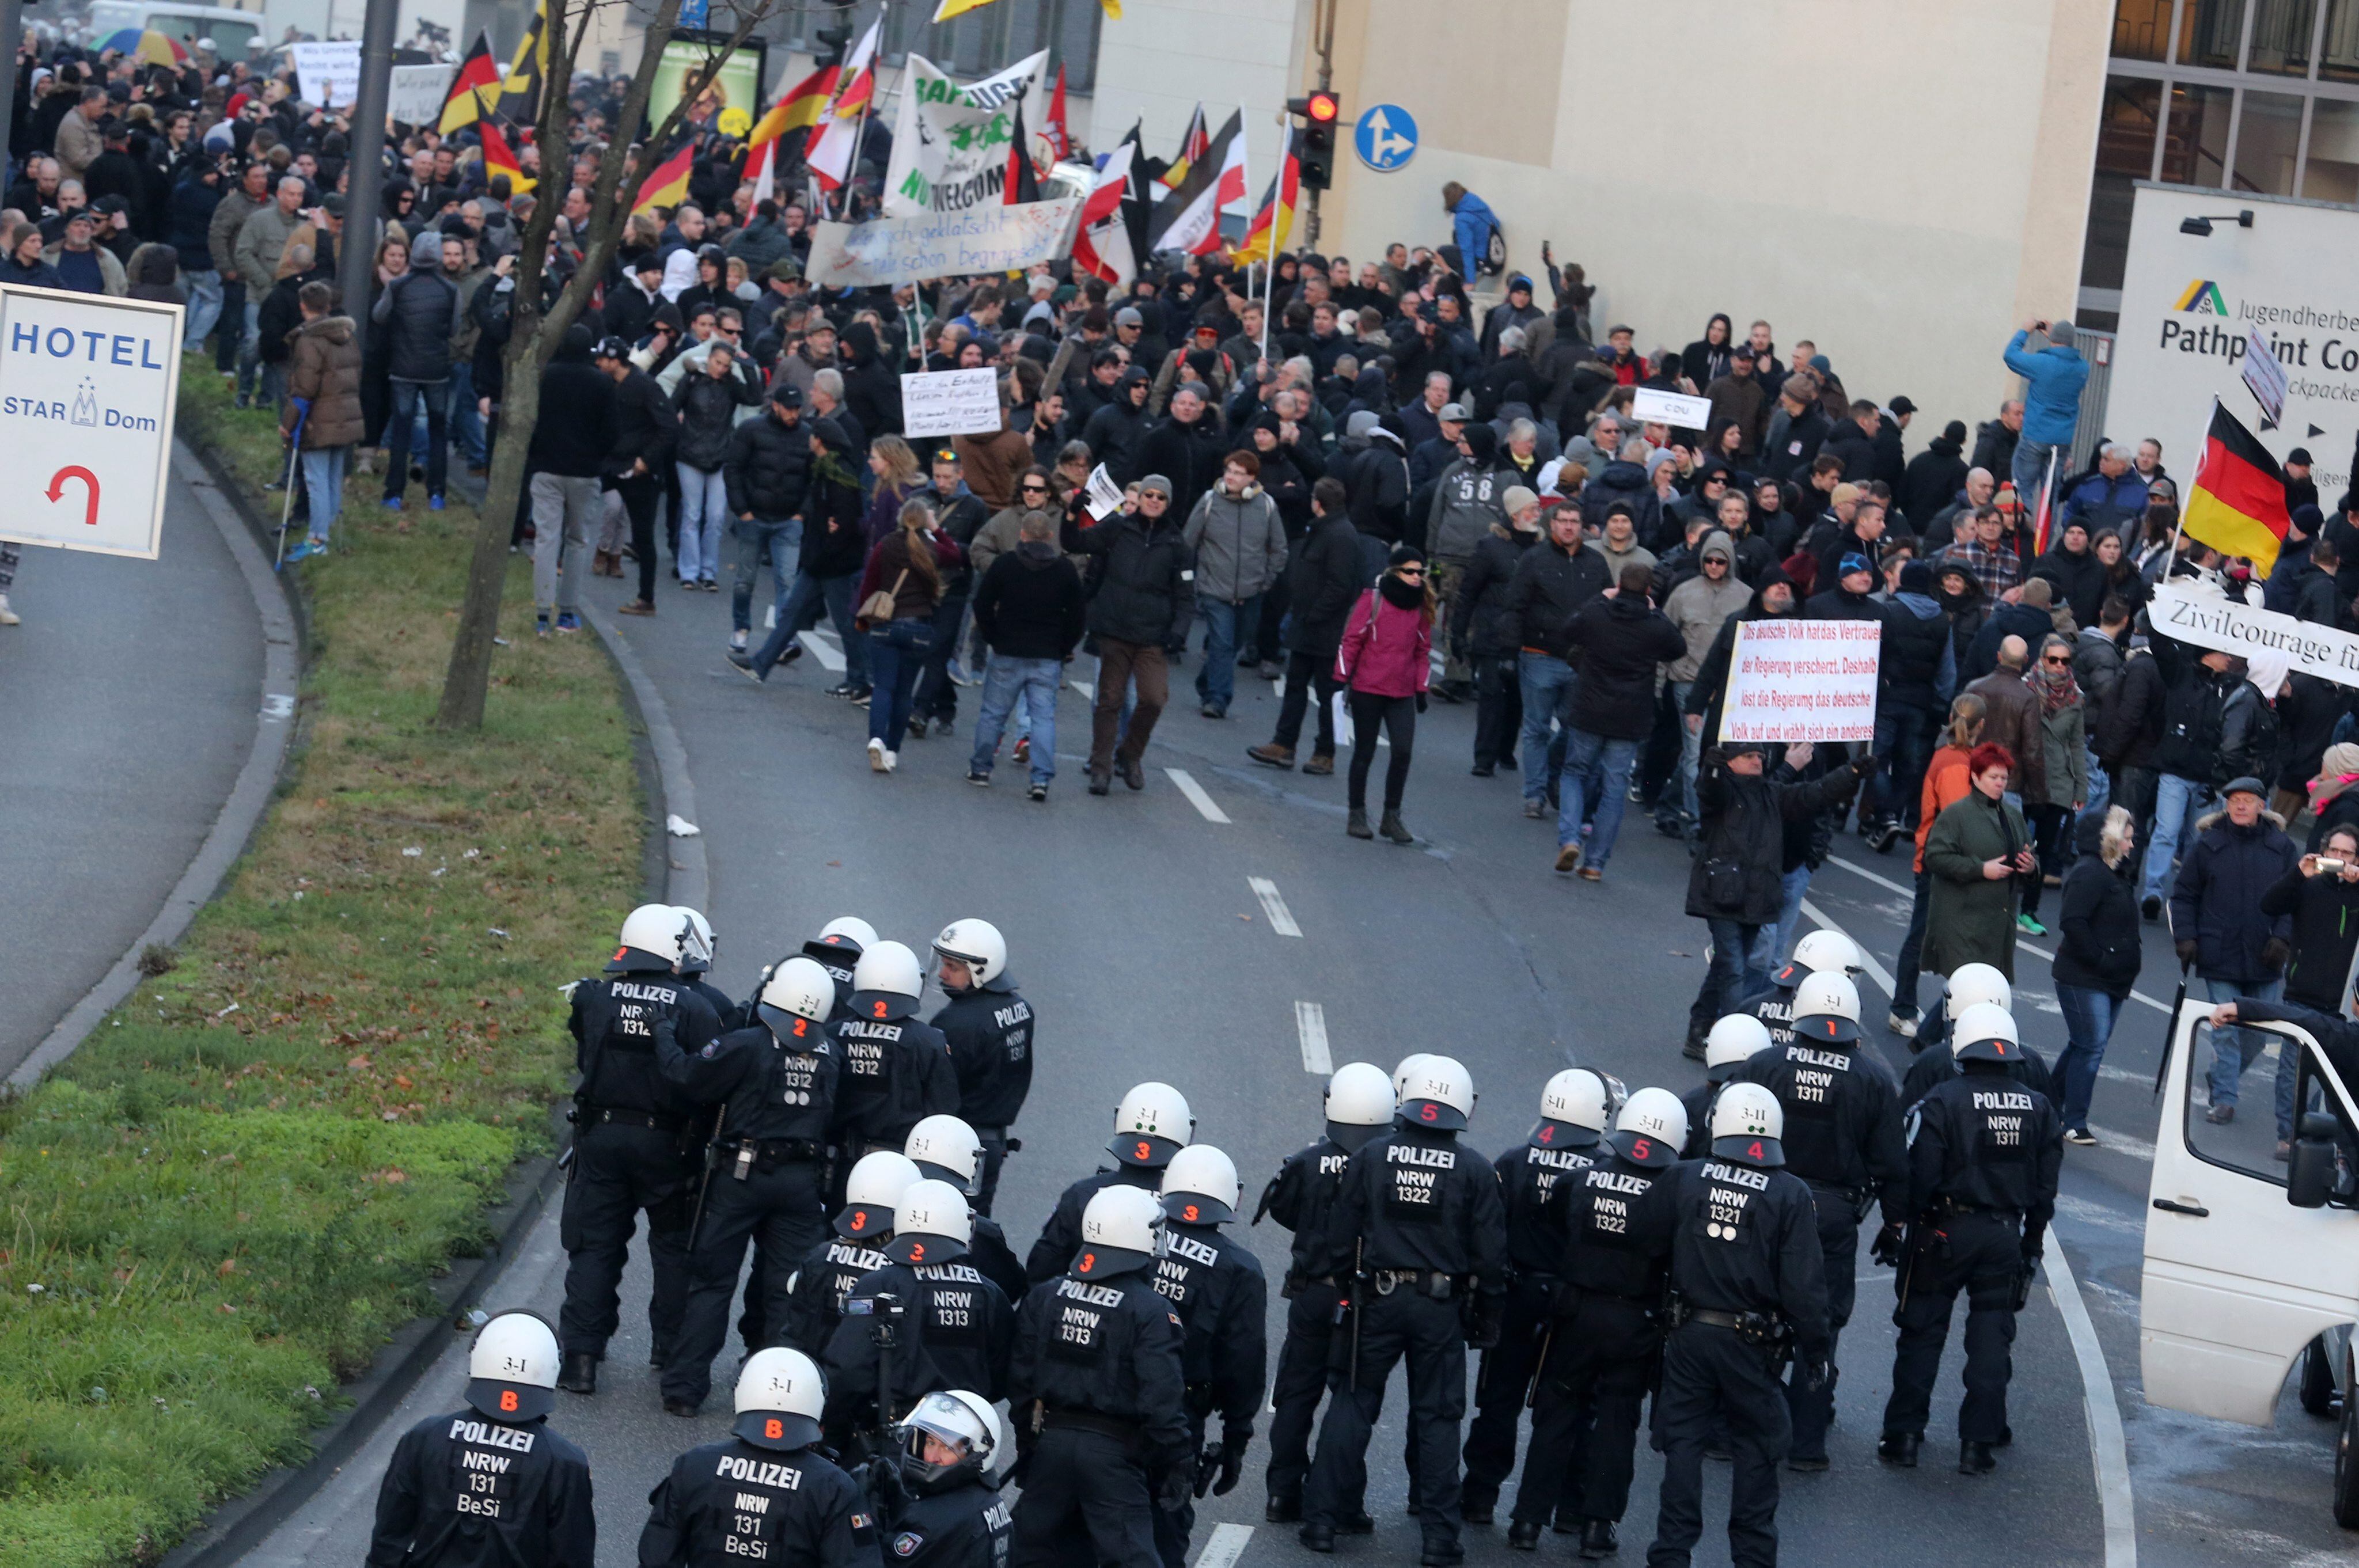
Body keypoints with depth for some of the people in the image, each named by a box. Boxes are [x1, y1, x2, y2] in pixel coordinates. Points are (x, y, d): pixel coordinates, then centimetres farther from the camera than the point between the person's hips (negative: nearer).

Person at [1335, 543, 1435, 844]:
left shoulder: (1421, 606, 7)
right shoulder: (1373, 600, -5)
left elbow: (1423, 650, 15)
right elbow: (1351, 639, -2)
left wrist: (1421, 689, 12)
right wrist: (1342, 676, -4)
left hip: (1403, 695, 3)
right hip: (1367, 690, -3)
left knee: (1403, 751, -9)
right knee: (1364, 753, 6)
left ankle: (1392, 816, 2)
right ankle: (1357, 815, 16)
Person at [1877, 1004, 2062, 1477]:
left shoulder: (1941, 1102, -12)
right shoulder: (2037, 1109, 3)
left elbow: (1919, 1176, -15)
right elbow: (2046, 1185, 8)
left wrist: (1905, 1226, -2)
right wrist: (2032, 1243, 18)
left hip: (1945, 1232, -3)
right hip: (2004, 1236, 3)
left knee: (1922, 1335, 7)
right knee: (1991, 1340, 9)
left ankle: (1903, 1435, 8)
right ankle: (1979, 1442, 8)